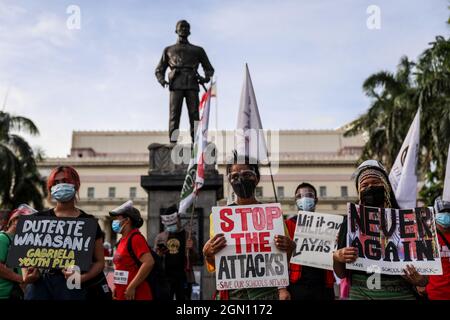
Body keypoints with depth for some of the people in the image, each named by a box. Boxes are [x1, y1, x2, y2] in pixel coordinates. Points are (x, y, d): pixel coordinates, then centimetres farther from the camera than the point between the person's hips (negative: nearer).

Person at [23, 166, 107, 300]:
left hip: (72, 285, -1)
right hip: (39, 282, 2)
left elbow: (99, 261, 4)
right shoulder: (39, 218, 10)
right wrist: (26, 274, -5)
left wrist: (82, 277, -13)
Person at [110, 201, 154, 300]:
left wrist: (132, 287, -23)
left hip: (136, 295, -9)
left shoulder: (135, 238, -13)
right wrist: (117, 287, 14)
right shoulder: (123, 240, 13)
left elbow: (149, 262, -25)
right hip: (122, 294, 9)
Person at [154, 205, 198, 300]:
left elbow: (195, 259, -2)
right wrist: (158, 255, -8)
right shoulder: (160, 237, 10)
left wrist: (191, 249, -21)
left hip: (183, 277, -2)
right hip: (165, 277, 2)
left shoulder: (188, 236, 2)